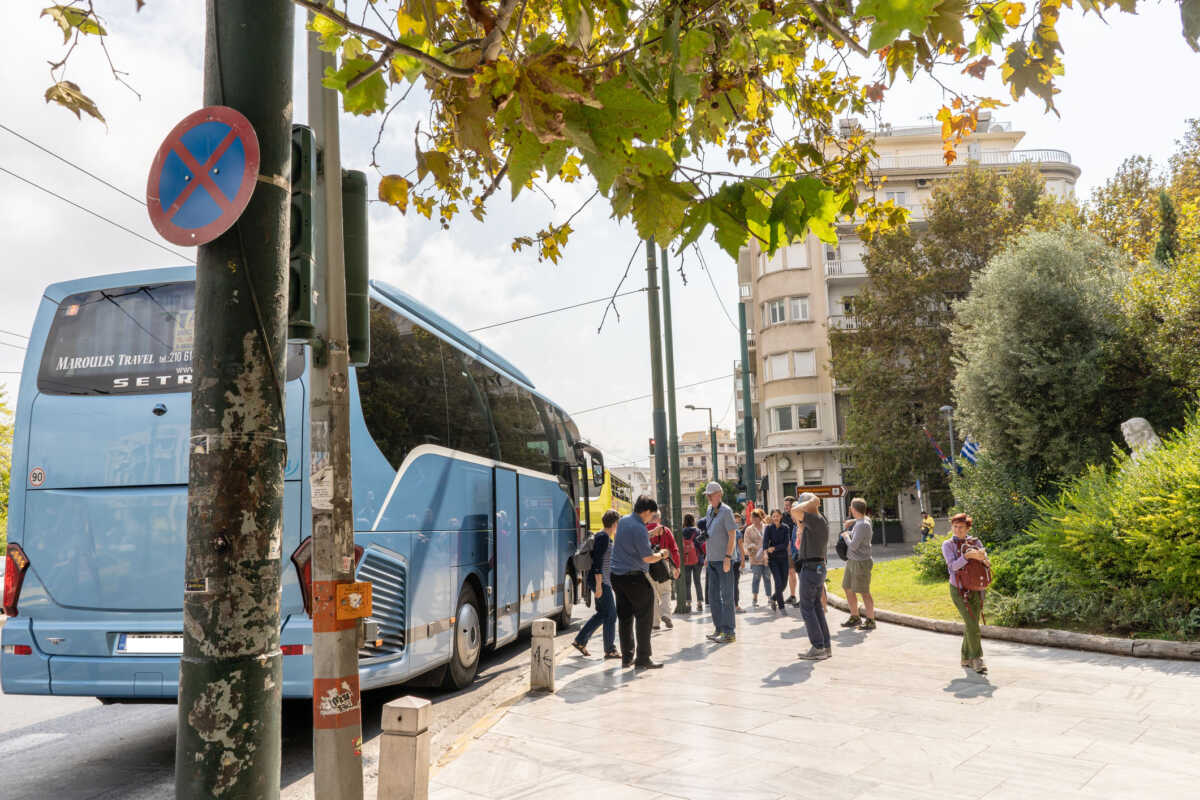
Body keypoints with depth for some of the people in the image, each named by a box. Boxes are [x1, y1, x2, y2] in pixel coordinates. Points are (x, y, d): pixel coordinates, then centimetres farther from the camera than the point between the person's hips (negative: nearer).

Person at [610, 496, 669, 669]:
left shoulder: (623, 521, 9)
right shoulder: (639, 529, -17)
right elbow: (647, 557, -16)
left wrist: (651, 534, 28)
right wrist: (661, 554, 3)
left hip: (617, 575, 9)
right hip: (634, 577, -8)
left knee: (624, 617, 13)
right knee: (644, 618, 0)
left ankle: (627, 657, 18)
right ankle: (643, 659, 1)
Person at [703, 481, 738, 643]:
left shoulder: (726, 511, -9)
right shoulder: (709, 511, 14)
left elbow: (732, 535, -14)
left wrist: (727, 557, -20)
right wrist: (707, 557, 17)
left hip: (724, 560, -8)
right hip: (712, 561, 8)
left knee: (726, 596, -4)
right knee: (713, 595, 11)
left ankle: (729, 632, 0)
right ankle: (719, 628, 20)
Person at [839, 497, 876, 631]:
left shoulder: (863, 525, -21)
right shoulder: (863, 520, 7)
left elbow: (853, 546, -21)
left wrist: (846, 536, -4)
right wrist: (852, 521, 19)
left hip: (861, 562, -10)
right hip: (851, 561, 10)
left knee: (864, 592, -2)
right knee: (848, 589, 15)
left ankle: (870, 621, 7)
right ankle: (855, 617, 26)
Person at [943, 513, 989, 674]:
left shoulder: (975, 542, 5)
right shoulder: (948, 545, -3)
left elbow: (987, 562, -6)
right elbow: (953, 565, -17)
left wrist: (981, 557, -29)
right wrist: (967, 556, -32)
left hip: (976, 589, 3)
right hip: (958, 590, -3)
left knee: (971, 625, 9)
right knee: (972, 624, -15)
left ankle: (966, 659, 24)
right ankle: (977, 660, -11)